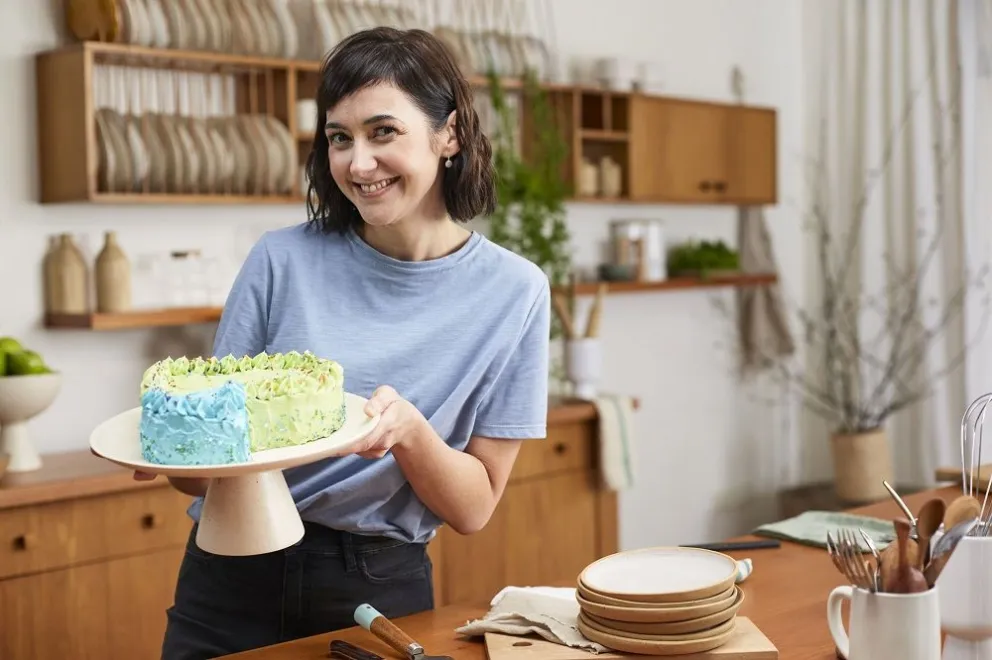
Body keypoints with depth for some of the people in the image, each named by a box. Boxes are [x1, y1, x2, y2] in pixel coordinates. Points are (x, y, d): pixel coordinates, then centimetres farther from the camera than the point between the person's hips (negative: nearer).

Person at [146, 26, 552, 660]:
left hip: (383, 591, 0)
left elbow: (474, 509, -5)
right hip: (236, 583, 1)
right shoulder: (283, 259, -9)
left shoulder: (513, 291, -8)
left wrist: (409, 430, -24)